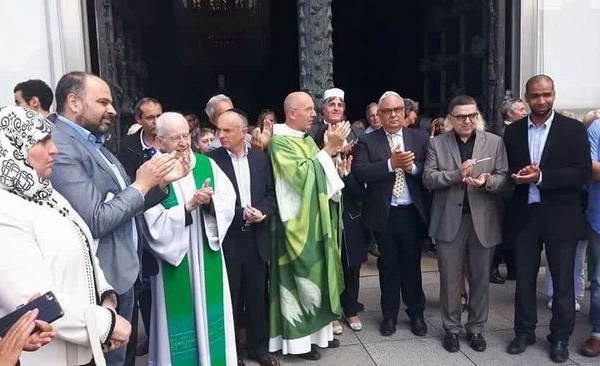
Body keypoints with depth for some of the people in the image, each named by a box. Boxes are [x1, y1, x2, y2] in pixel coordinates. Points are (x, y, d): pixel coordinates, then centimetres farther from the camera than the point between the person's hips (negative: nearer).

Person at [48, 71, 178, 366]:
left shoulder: (92, 142, 10)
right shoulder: (60, 148, -20)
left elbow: (123, 204, 11)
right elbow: (96, 221, -25)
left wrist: (158, 182, -3)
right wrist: (142, 184, -15)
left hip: (122, 273, 9)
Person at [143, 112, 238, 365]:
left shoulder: (207, 164, 2)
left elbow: (228, 201, -2)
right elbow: (155, 224, -15)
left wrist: (209, 201, -21)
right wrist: (189, 206, -23)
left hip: (208, 256, 4)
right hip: (173, 259, -3)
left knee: (210, 312, 13)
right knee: (181, 318, 7)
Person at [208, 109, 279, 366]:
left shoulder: (261, 158, 6)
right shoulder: (212, 159, -5)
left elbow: (271, 194, 6)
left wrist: (262, 211, -11)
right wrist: (241, 213, -19)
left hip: (256, 239, 3)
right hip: (227, 240, -3)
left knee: (257, 297, 14)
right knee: (229, 298, 9)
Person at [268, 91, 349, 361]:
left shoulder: (307, 139, 11)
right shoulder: (280, 142, -14)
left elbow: (320, 174, 12)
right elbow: (302, 175, -24)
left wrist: (332, 152, -4)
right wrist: (328, 149, -20)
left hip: (316, 220, 9)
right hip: (298, 223, -8)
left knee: (317, 274, 15)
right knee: (301, 279, 0)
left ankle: (316, 329, 29)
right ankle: (298, 338, 14)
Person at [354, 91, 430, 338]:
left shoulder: (420, 137, 4)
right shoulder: (368, 141, 0)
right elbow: (360, 172, -14)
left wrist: (413, 167, -20)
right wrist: (391, 164, -22)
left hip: (412, 212, 1)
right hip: (384, 213, 0)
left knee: (412, 264, 11)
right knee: (388, 266, 11)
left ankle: (416, 313, 29)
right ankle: (389, 315, 26)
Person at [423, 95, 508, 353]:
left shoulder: (495, 142, 5)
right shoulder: (437, 144, 3)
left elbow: (504, 178, 0)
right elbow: (428, 179, -5)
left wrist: (487, 182, -21)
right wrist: (457, 174, -19)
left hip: (483, 219, 1)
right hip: (449, 220, -1)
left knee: (480, 278, 11)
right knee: (450, 278, 8)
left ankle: (476, 328, 27)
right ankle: (452, 328, 22)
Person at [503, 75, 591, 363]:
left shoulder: (574, 129, -2)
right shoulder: (512, 131, 6)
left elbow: (582, 173, -10)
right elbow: (505, 170, 7)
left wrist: (541, 177, -21)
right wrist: (517, 176, -16)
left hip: (560, 217, -2)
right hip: (524, 215, 2)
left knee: (562, 280, 9)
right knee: (524, 278, 12)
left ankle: (560, 337, 26)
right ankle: (524, 332, 28)